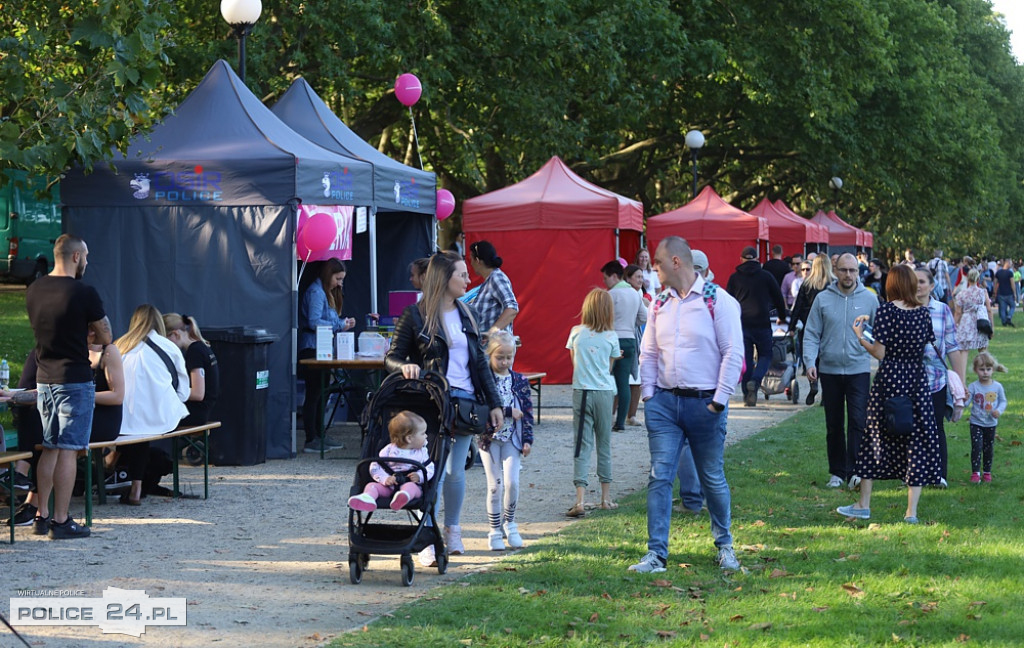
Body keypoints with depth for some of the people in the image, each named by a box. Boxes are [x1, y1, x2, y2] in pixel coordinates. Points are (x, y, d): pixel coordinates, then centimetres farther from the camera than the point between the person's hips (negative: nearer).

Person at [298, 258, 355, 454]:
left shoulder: (327, 293, 20)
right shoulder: (315, 292, -12)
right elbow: (314, 322, -20)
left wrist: (343, 323, 6)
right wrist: (340, 325, -16)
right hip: (312, 349, -10)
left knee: (319, 394, 12)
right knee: (314, 394, -8)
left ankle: (319, 436, 17)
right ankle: (311, 440, -7)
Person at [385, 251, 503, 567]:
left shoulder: (466, 315, 13)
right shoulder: (415, 315, -4)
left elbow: (480, 362, 16)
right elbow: (392, 358, -2)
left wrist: (494, 403, 13)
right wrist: (405, 367, -25)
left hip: (465, 400, 5)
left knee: (456, 470, 8)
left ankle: (452, 529, 27)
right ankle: (428, 541, -2)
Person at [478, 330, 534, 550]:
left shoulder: (519, 381, 4)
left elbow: (527, 412, 6)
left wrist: (528, 439, 0)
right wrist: (508, 412, -17)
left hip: (512, 438, 2)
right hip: (490, 438, -2)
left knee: (512, 482, -9)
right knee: (495, 486, 1)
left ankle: (509, 523, 14)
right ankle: (495, 531, 12)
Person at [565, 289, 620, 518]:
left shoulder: (576, 333, 0)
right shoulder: (611, 337, -2)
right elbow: (609, 367, 7)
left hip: (581, 392, 0)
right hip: (604, 392, 0)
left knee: (582, 445, -3)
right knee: (604, 445, 13)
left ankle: (580, 501, -15)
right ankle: (606, 497, 20)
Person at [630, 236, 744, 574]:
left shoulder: (718, 301, -7)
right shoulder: (660, 304, 10)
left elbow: (733, 353, -9)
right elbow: (649, 352, 15)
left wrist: (719, 400, -12)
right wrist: (648, 394, 4)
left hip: (705, 403, -4)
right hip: (664, 402, 4)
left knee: (713, 479, 8)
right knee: (659, 476, -2)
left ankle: (724, 546, 26)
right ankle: (656, 554, 0)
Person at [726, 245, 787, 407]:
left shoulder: (734, 278, 9)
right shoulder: (766, 276, 6)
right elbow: (778, 298, 13)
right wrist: (782, 317, 29)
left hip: (741, 324, 1)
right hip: (762, 323, -1)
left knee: (746, 358, 7)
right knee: (765, 355, 10)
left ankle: (747, 394, 4)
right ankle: (755, 381, -16)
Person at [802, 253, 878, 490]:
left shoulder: (869, 299, 1)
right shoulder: (823, 299, 1)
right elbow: (811, 335, 1)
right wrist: (810, 362, -12)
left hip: (859, 370, -1)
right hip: (829, 370, 1)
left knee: (858, 421, -10)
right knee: (834, 425, 9)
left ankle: (854, 471, -8)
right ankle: (837, 472, 19)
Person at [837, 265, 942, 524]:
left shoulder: (886, 310, -10)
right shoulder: (923, 312, 3)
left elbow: (879, 352, -13)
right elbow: (927, 346, 10)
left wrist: (860, 336, 3)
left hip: (889, 380, -3)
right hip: (917, 382, 3)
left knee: (875, 437, 10)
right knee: (917, 442, 5)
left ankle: (863, 505, 18)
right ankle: (911, 511, 2)